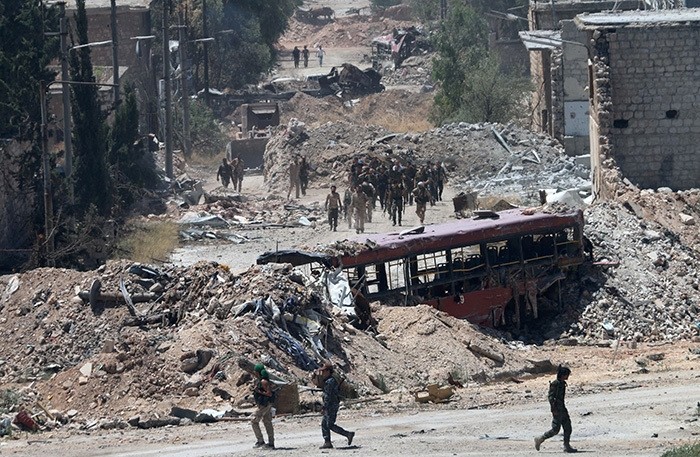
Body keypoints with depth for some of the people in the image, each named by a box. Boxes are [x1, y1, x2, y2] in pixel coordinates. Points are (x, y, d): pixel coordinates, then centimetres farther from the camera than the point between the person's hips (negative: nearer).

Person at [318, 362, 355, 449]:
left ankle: (348, 434, -7)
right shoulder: (331, 380, 16)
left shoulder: (329, 382, -17)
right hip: (331, 406, 10)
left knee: (330, 425, -10)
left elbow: (327, 396, -22)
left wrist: (325, 408, -23)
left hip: (331, 406, -10)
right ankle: (327, 443, 7)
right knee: (324, 424, 9)